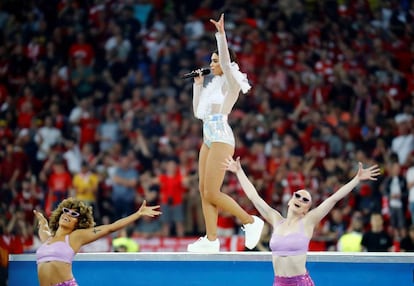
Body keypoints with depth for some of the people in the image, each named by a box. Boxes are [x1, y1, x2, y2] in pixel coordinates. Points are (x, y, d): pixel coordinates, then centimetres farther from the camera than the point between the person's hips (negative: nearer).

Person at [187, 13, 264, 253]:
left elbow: (226, 62, -25)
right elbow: (198, 112, 23)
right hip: (209, 138, 9)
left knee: (212, 193, -12)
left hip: (221, 138, -9)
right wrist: (198, 85, 20)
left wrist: (221, 35, -31)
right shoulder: (214, 85, 19)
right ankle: (211, 240, 4)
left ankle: (251, 221, 0)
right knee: (204, 191, 4)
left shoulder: (230, 81, -4)